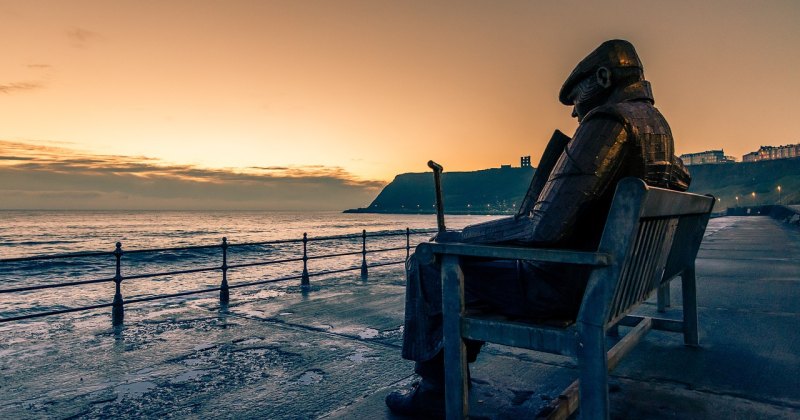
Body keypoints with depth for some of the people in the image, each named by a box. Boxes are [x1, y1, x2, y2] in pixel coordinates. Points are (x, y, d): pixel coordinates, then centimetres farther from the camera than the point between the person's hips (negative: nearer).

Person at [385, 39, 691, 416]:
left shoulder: (608, 123, -20)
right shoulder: (658, 126, 12)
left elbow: (546, 227, -28)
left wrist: (456, 238, -14)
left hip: (564, 286, -10)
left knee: (430, 260, 1)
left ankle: (435, 388, 14)